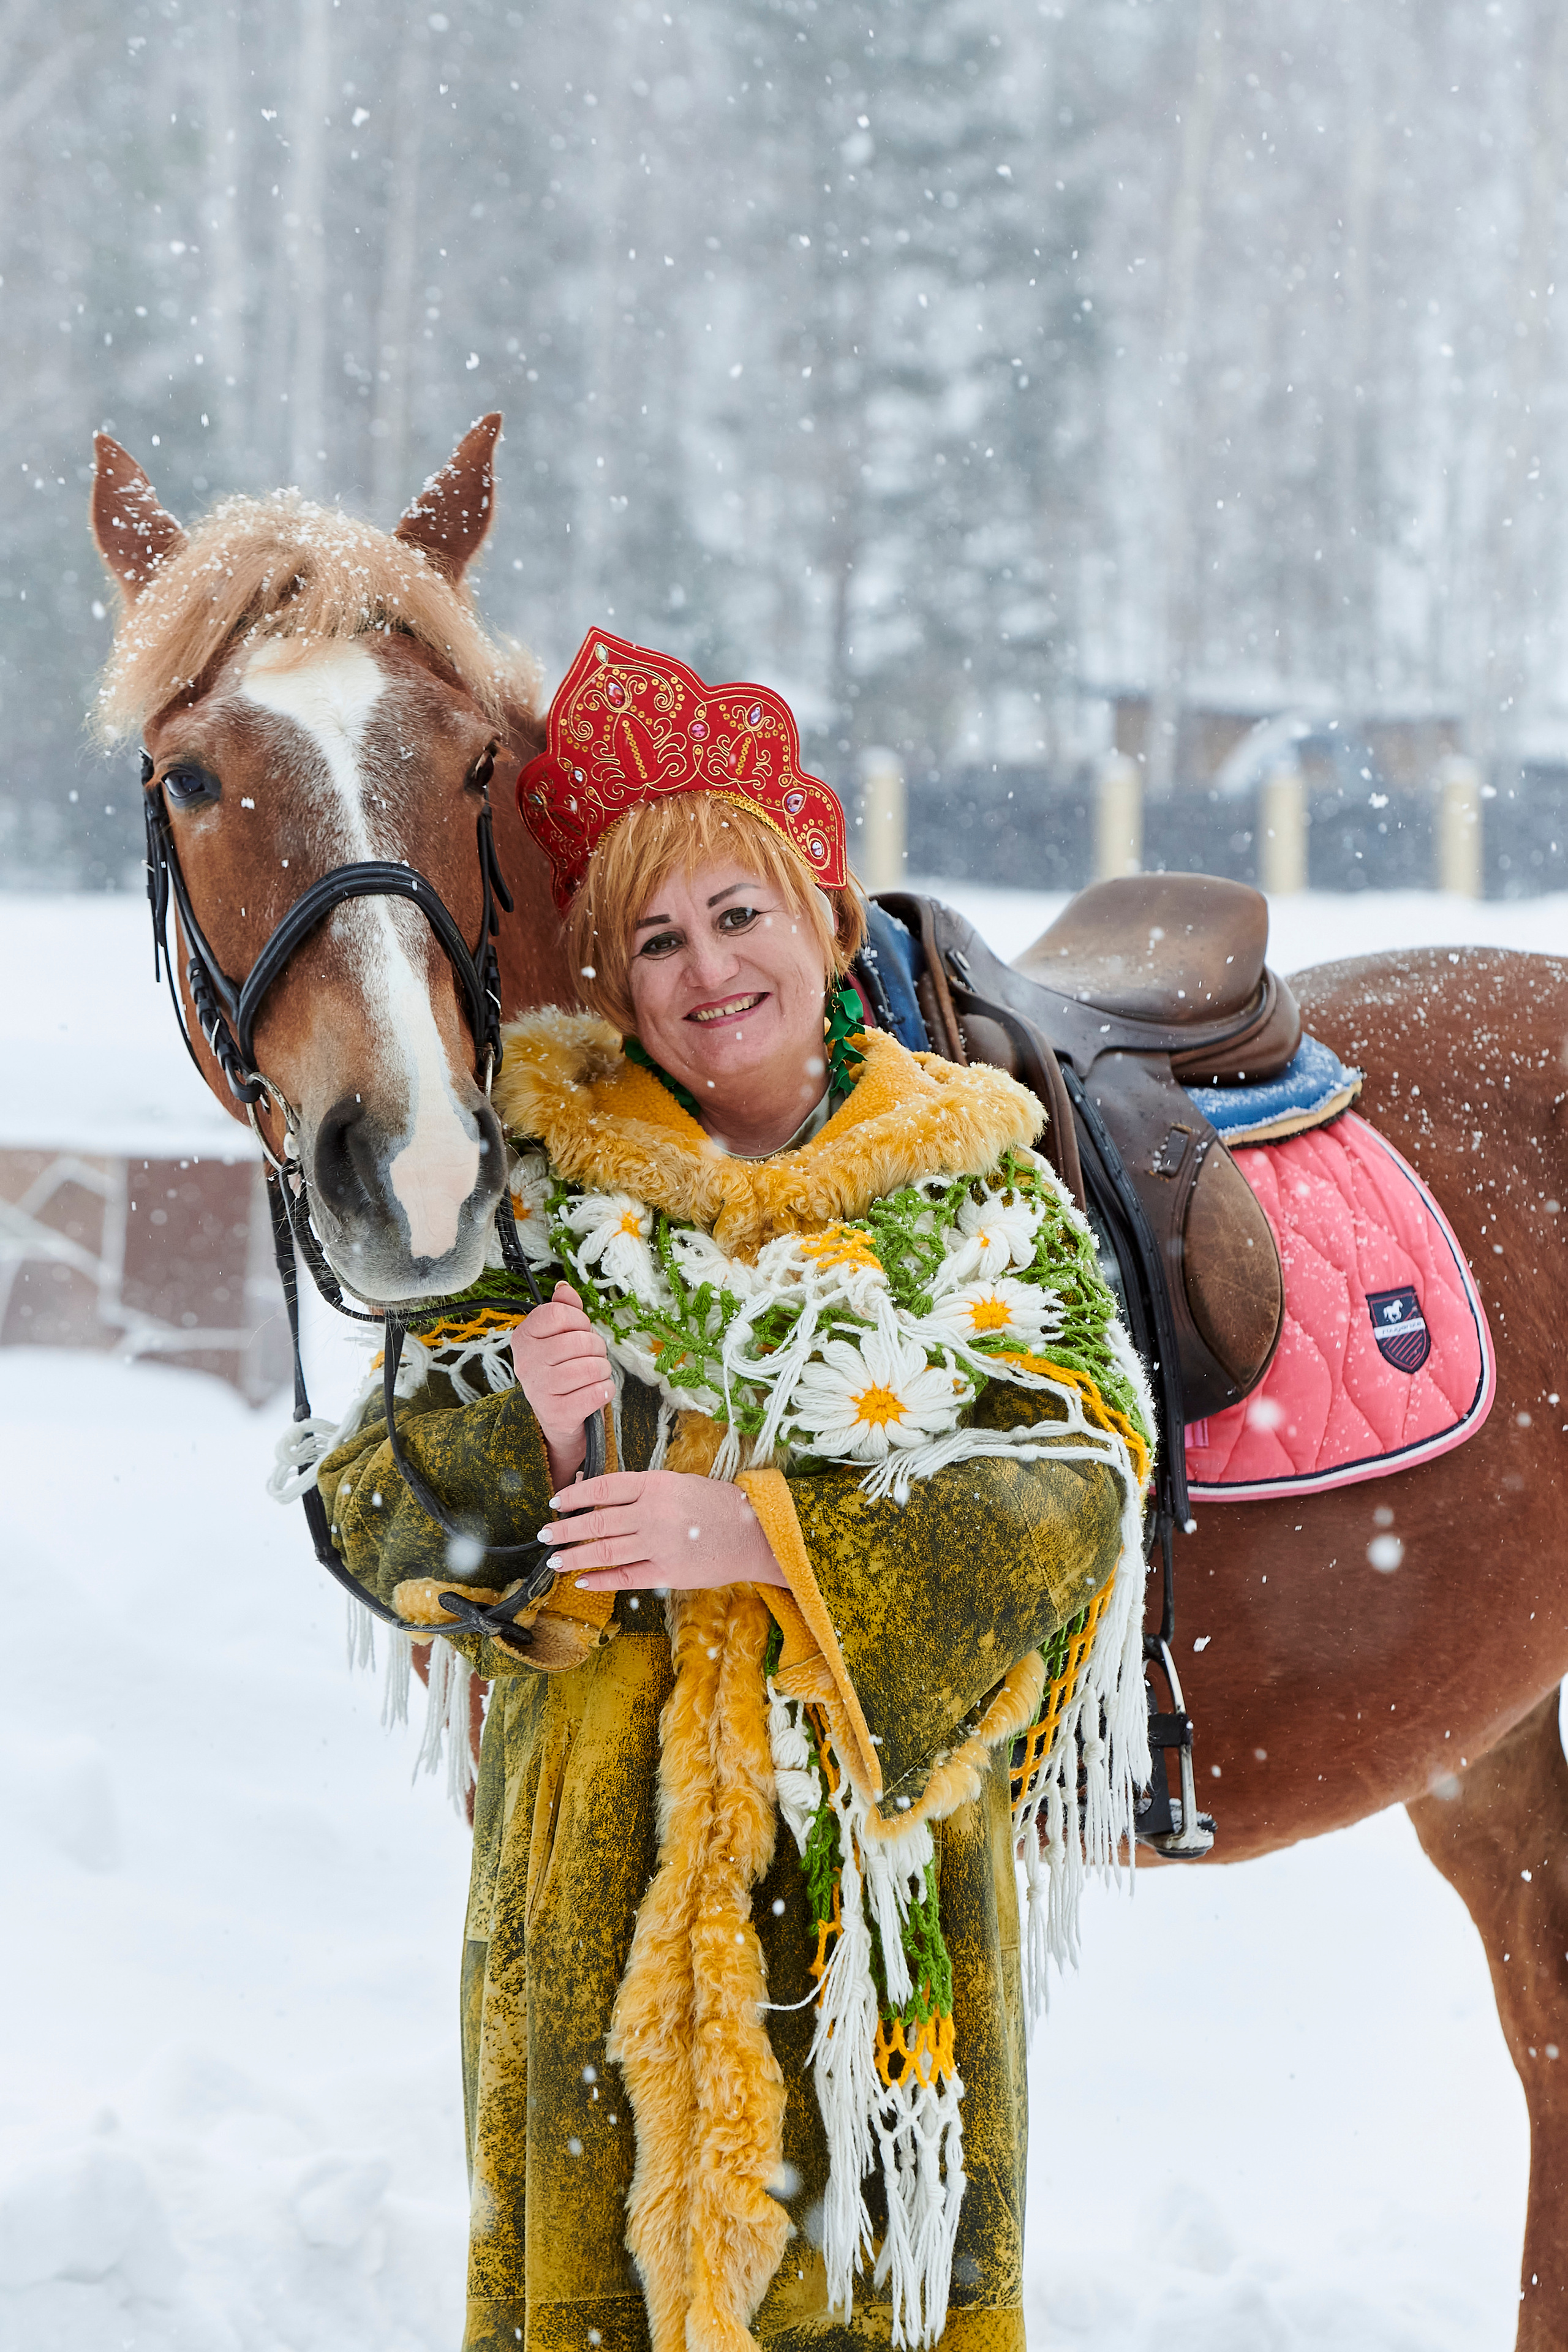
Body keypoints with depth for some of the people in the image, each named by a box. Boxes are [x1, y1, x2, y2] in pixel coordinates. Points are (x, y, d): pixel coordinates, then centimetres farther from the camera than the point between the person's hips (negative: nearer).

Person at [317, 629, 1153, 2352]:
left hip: (889, 1845, 0)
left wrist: (764, 1532, -20)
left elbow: (1073, 1495, -9)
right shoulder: (541, 1191, 3)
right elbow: (369, 1506, 3)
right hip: (604, 1857, 1)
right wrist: (519, 1445, -19)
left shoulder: (977, 1192, 2)